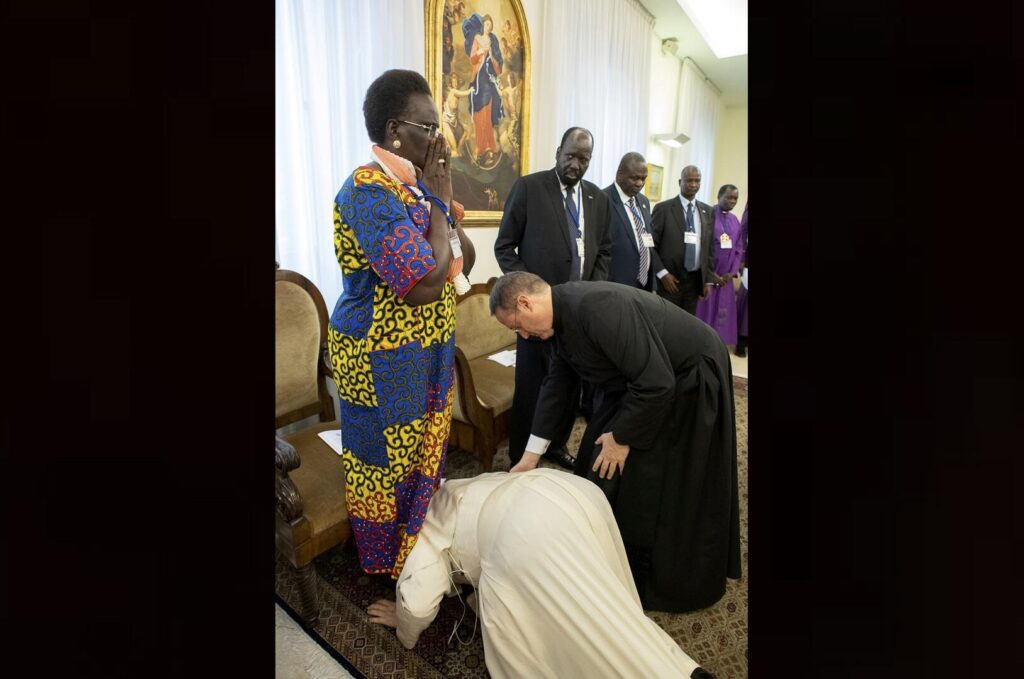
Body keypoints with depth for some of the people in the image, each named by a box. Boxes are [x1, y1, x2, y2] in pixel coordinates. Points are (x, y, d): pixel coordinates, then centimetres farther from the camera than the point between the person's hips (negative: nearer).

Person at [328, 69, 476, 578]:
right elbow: (426, 286, -30)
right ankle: (387, 564, 35)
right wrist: (439, 202, -19)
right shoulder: (369, 192, -22)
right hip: (383, 361, -8)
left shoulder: (415, 185, 5)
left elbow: (466, 261, 6)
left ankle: (421, 546, 43)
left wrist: (442, 201, -9)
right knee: (386, 460, 11)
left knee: (424, 451, 21)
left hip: (427, 351, 9)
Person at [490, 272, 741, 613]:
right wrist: (532, 453, 8)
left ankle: (666, 581, 27)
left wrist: (622, 436, -18)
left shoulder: (595, 307, -34)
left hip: (691, 378, -9)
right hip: (639, 382, 9)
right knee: (602, 470, 13)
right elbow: (556, 382, 7)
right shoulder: (563, 314, -4)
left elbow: (657, 383, -33)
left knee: (661, 490, 3)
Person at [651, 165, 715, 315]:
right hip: (669, 279, -4)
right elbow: (651, 245, -5)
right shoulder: (663, 208, -4)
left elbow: (709, 247, 12)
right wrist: (663, 273, -13)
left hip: (695, 280, 4)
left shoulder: (708, 211, 10)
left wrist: (709, 280, 6)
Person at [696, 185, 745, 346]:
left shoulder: (735, 220, 10)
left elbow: (739, 248, 12)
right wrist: (710, 274, -13)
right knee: (703, 311, 1)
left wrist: (732, 273, 0)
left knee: (722, 313, 9)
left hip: (726, 277, 6)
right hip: (705, 275, -6)